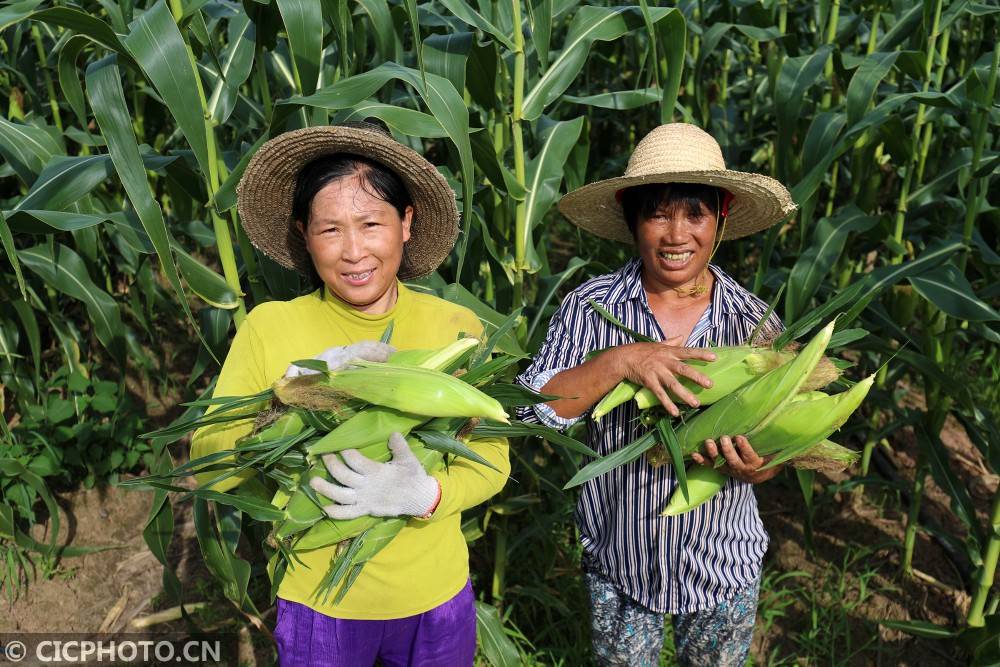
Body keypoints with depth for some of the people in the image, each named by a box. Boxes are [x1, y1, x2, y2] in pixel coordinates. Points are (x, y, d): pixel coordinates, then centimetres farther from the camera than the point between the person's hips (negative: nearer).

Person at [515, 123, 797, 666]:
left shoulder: (755, 323, -9)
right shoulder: (591, 306, -13)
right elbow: (531, 408, -20)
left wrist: (752, 465, -24)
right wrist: (619, 362, -32)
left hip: (723, 566, 1)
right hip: (618, 564, -1)